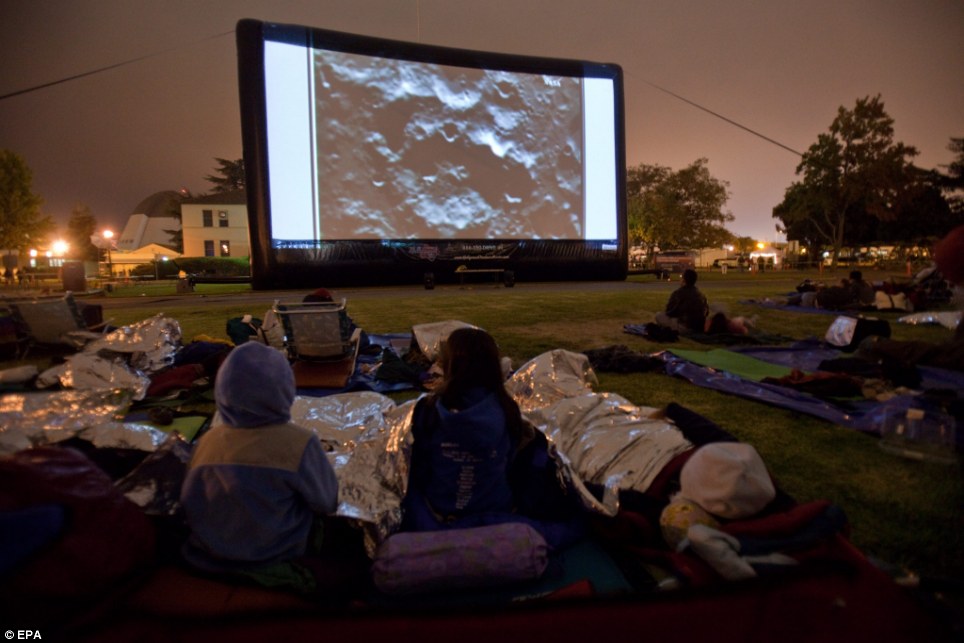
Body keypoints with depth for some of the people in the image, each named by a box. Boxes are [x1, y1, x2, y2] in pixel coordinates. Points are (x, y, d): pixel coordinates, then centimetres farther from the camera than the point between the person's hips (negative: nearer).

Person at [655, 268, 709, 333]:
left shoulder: (678, 292, -11)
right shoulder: (700, 294, 9)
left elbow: (669, 312, -6)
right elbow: (706, 312, 17)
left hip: (686, 327, -7)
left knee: (659, 316, 5)